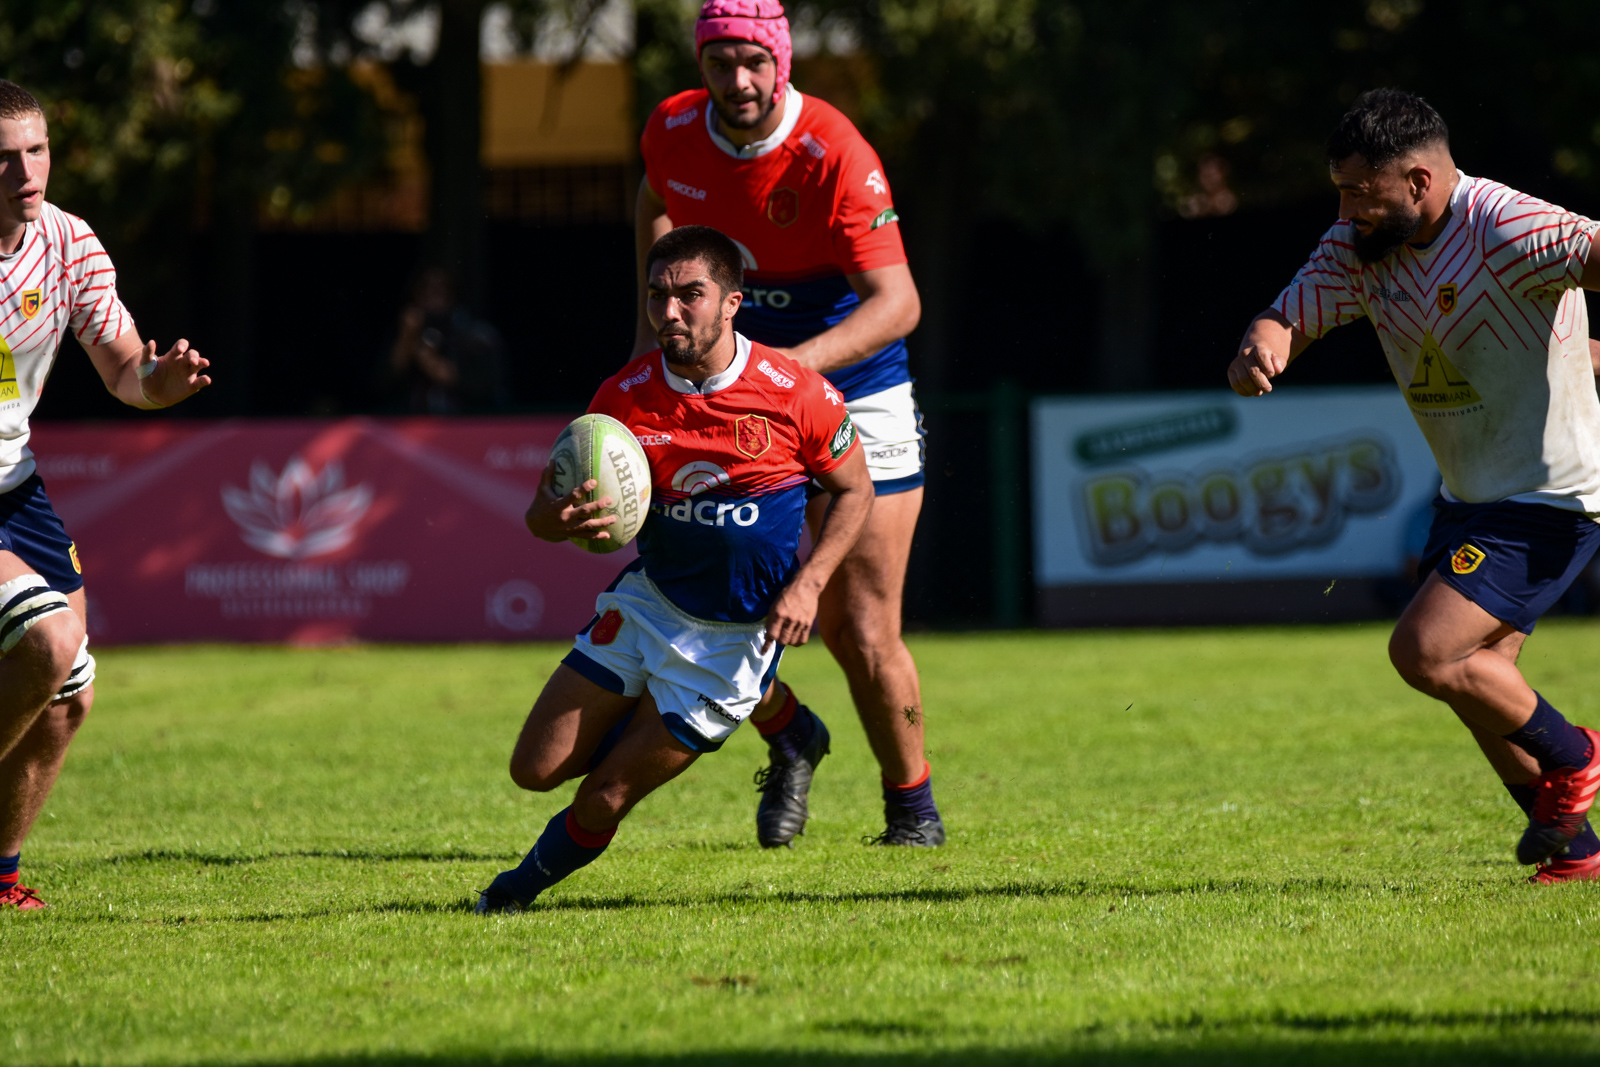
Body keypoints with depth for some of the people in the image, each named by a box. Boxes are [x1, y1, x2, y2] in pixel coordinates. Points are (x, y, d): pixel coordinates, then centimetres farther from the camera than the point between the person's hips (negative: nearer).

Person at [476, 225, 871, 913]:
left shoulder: (797, 395, -17)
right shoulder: (625, 397, -10)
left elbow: (853, 491, -1)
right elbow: (542, 510, -4)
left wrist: (807, 584, -15)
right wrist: (563, 519, -30)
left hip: (735, 635, -3)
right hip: (646, 602, 3)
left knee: (603, 800, -5)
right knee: (536, 770, 0)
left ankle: (530, 881, 26)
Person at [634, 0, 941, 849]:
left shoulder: (835, 157, -23)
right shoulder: (672, 132, -6)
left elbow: (897, 301, -29)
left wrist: (801, 359, -43)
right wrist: (651, 324, 13)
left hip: (853, 393, -4)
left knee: (862, 634, -7)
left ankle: (912, 808, 16)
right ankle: (790, 739, 26)